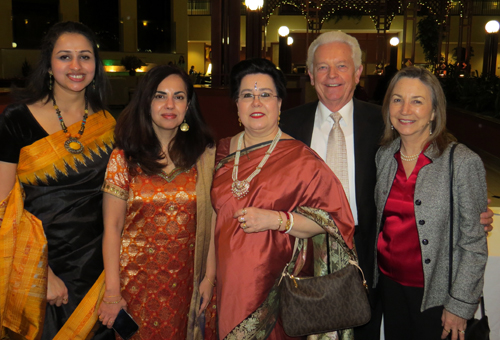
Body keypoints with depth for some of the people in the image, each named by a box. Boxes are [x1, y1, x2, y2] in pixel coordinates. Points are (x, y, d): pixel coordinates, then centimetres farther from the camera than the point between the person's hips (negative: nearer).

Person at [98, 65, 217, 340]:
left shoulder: (205, 155, -1)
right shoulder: (125, 157, -3)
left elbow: (213, 219, 0)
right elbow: (112, 227, -4)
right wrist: (112, 292, -8)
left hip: (190, 278, 1)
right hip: (138, 278, -1)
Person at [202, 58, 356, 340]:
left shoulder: (301, 159, -8)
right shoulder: (224, 152, 5)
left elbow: (333, 219, -10)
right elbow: (216, 218, 10)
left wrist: (277, 219, -21)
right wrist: (209, 274, 10)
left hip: (276, 286, -4)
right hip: (229, 283, 4)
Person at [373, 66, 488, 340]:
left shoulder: (464, 162, -15)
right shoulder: (384, 155, 0)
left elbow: (474, 242, -12)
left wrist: (460, 305, -11)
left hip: (435, 292, -4)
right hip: (389, 282, 4)